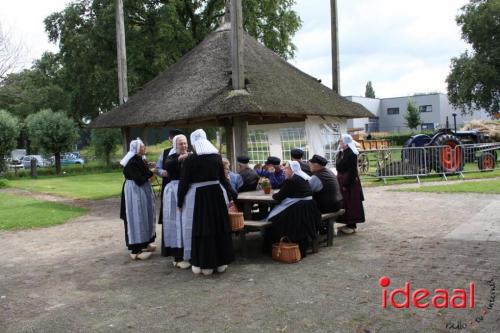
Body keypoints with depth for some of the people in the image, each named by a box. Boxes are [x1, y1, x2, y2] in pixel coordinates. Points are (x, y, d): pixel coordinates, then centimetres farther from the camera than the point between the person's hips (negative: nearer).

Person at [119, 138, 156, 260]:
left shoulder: (139, 159, 8)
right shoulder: (132, 162, -21)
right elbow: (139, 179, -24)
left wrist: (148, 168, -1)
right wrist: (150, 172, -12)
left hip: (141, 191, 10)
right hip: (135, 192, -10)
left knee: (143, 217, 17)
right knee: (136, 218, -6)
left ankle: (143, 244, 29)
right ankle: (135, 250, -1)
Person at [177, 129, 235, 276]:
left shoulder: (190, 159, -9)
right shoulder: (217, 156, 1)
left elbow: (184, 182, -5)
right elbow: (223, 178, 6)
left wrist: (180, 201, 4)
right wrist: (228, 196, 15)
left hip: (198, 197, -3)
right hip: (216, 194, 4)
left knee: (200, 228, 5)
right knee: (219, 227, 11)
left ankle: (204, 264, 11)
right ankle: (220, 262, 20)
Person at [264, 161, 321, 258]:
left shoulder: (290, 181, -14)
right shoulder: (304, 179, 13)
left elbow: (280, 196, -10)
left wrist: (274, 195, 11)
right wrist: (278, 195, 19)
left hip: (298, 209, -9)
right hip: (309, 208, 9)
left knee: (276, 218, 4)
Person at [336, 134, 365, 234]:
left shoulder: (351, 154, -16)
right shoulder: (340, 153, 10)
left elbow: (352, 171, -19)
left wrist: (346, 184, -21)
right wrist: (338, 181, 10)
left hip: (350, 182, -9)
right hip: (341, 181, 9)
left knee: (350, 203, -1)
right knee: (344, 203, 13)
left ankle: (352, 226, 7)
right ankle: (348, 224, 23)